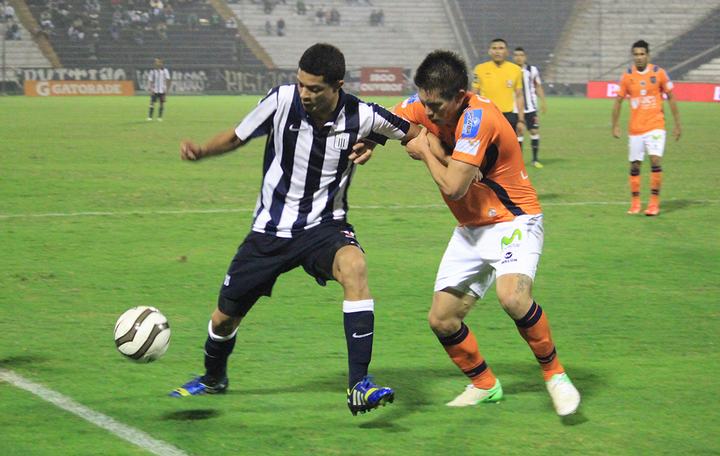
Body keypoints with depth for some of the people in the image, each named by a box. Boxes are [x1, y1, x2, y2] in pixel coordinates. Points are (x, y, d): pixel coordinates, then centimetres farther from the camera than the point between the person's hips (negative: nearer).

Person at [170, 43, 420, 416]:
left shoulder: (361, 117, -16)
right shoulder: (282, 100, -15)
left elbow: (416, 134, 1)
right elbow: (236, 137, 1)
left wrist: (371, 147, -16)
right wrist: (201, 151, -18)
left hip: (324, 225, -2)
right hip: (271, 229, 2)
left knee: (354, 267, -35)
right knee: (224, 317, 9)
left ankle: (359, 385, -34)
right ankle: (213, 378, 45)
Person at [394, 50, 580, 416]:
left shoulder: (478, 118, -25)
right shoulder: (427, 106, -3)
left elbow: (453, 187, -29)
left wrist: (427, 152, -12)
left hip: (513, 221, -8)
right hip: (471, 229, 8)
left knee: (512, 296, -33)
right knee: (441, 320, 1)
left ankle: (554, 374, -12)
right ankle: (484, 385, 23)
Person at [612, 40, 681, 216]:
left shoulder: (659, 73, -3)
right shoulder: (627, 76, 0)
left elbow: (671, 98, 4)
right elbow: (618, 101, 7)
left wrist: (677, 124, 2)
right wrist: (615, 126, 2)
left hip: (655, 126, -2)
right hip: (635, 128, 2)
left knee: (655, 160, -16)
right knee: (634, 165, 4)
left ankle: (654, 202, -8)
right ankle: (635, 202, 17)